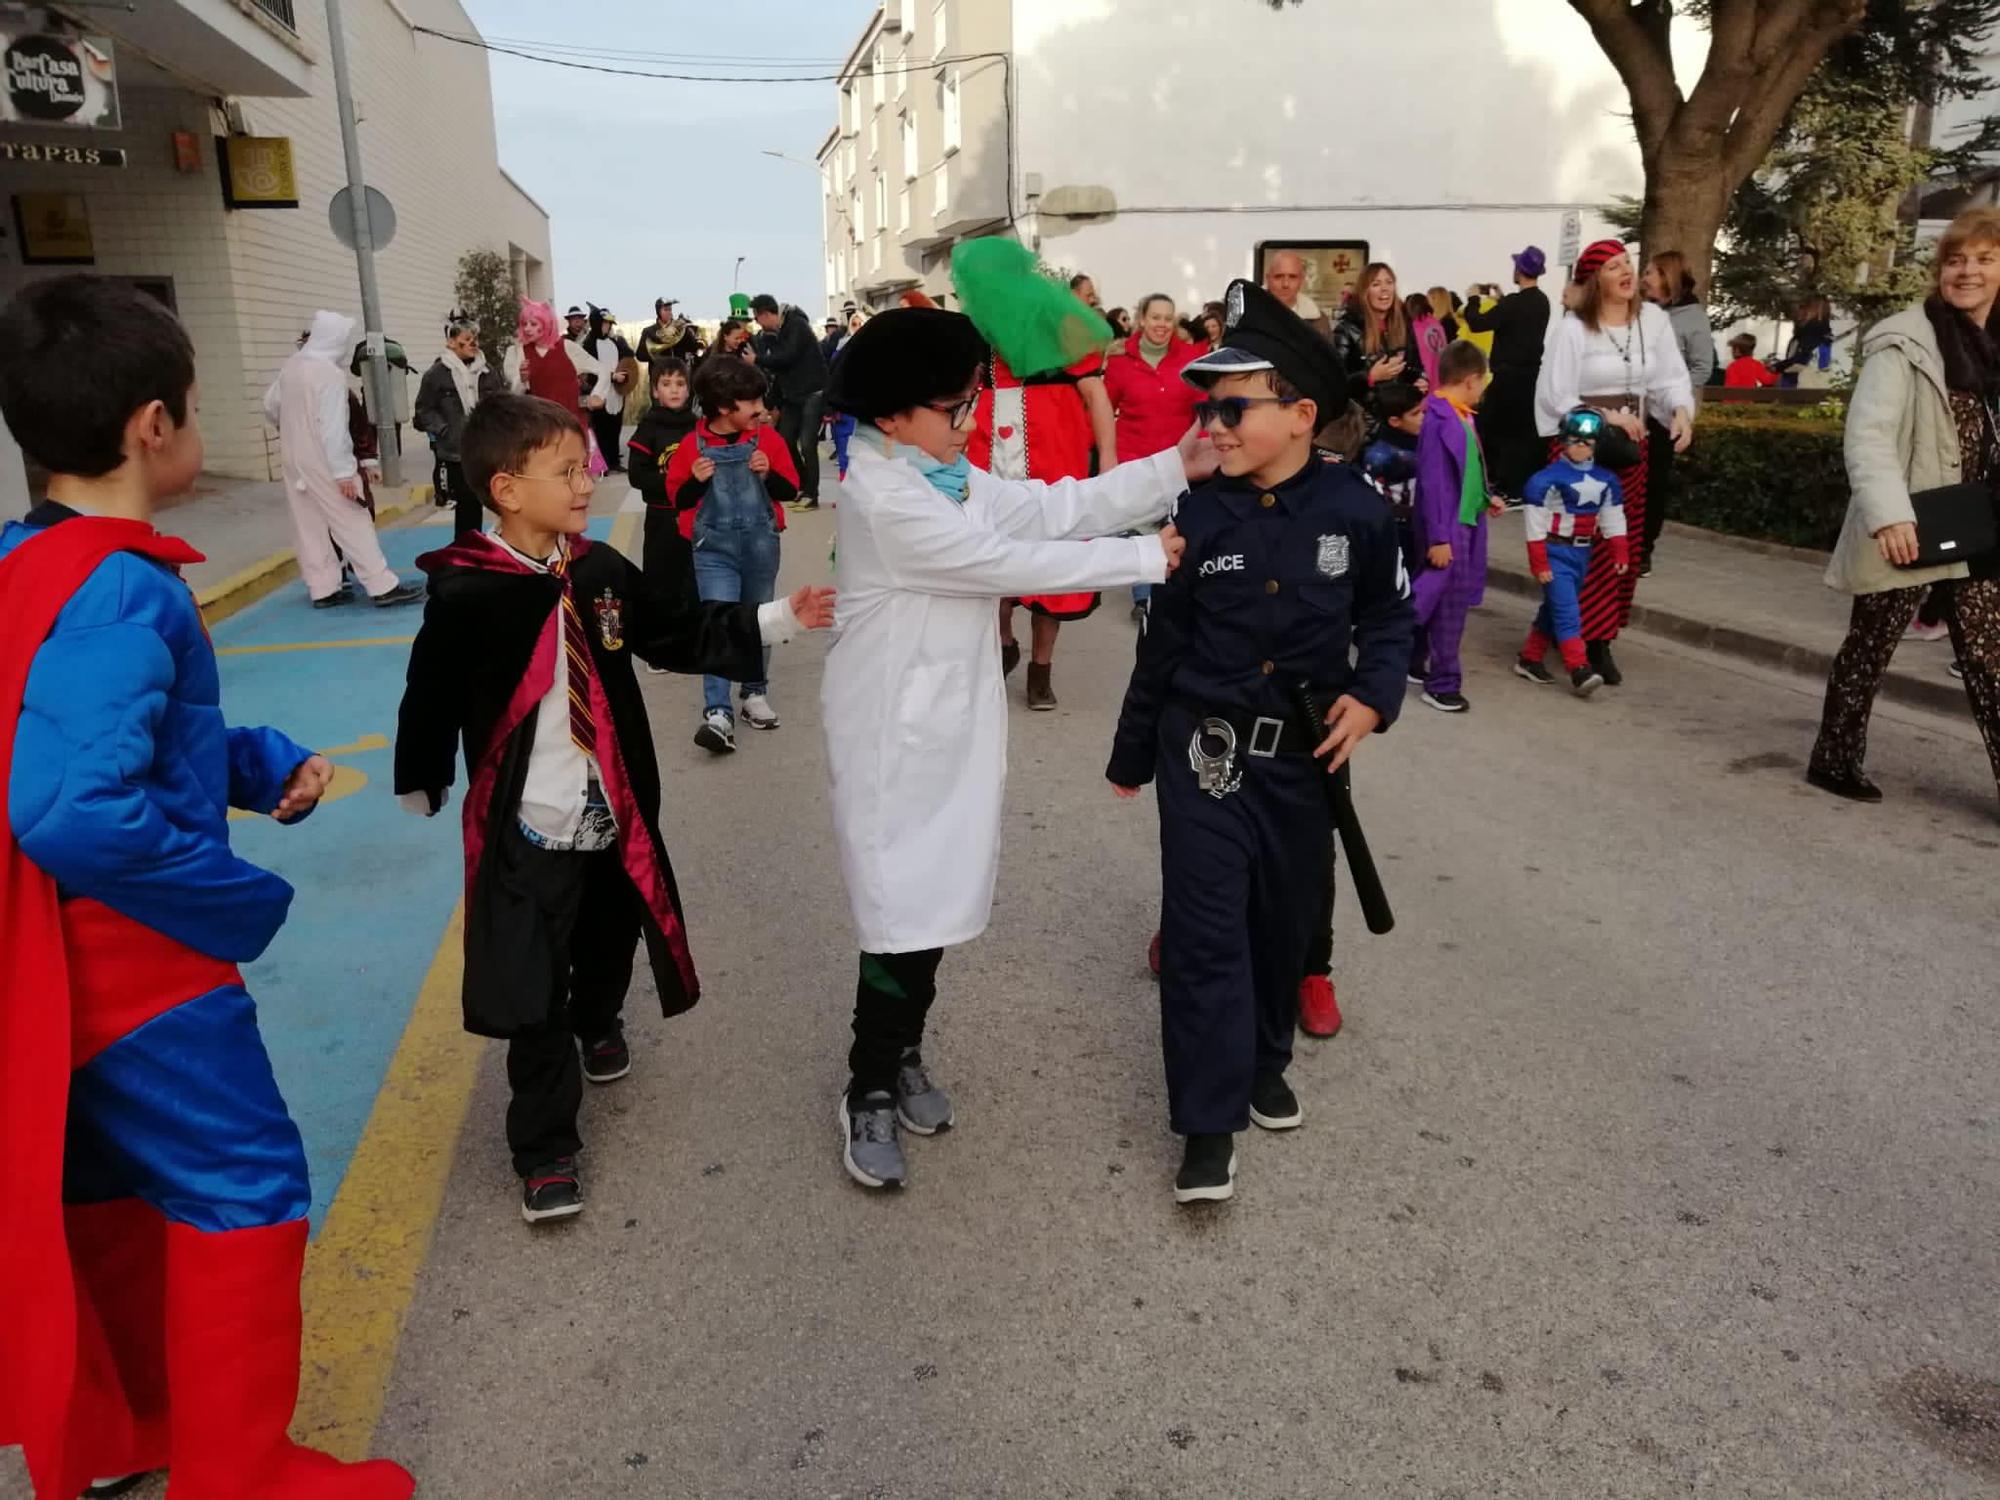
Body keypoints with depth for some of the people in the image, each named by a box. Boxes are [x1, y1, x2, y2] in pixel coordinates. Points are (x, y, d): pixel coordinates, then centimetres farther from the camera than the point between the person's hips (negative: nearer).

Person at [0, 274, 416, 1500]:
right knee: (245, 1201, 4)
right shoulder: (122, 590, -25)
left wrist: (265, 764, 3)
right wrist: (248, 902, -21)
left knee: (109, 1195, 23)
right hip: (141, 967, -10)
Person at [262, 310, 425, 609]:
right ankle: (383, 587, -4)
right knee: (353, 523, -5)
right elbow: (333, 427, -22)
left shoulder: (290, 366, 7)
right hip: (321, 462, -8)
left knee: (309, 526, 10)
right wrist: (343, 471, -22)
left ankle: (323, 589, 14)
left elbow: (270, 406, 18)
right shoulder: (331, 373, -18)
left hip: (293, 459, 8)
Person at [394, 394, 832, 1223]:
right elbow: (431, 700, -8)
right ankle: (545, 1148, 16)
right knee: (534, 993, 0)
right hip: (526, 828, -5)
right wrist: (421, 790, 2)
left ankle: (597, 1025, 58)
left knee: (609, 943, 26)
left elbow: (686, 633, 4)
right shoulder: (465, 594, -18)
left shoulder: (602, 571, -3)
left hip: (616, 813, 5)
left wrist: (780, 619, -2)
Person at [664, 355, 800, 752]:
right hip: (714, 548, -3)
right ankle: (717, 713, -15)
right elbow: (678, 498, 3)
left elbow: (790, 489, 4)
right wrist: (696, 480, -16)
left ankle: (755, 693, 35)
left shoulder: (768, 438, 1)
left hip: (761, 545, 3)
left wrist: (769, 474, -15)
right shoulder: (692, 445, -5)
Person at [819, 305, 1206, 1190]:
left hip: (953, 727, 8)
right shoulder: (884, 499, -20)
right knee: (906, 913, -3)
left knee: (939, 902, 15)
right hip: (894, 741, -8)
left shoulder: (949, 478, 9)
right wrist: (1147, 558, -13)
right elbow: (1013, 563, -20)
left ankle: (901, 1056, 32)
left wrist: (1175, 468, -5)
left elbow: (1051, 509, 3)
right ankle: (869, 1093, 14)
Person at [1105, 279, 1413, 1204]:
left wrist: (1372, 694, -13)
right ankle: (1210, 1123, 4)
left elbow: (1385, 618, 7)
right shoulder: (1198, 516, -7)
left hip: (1304, 754, 2)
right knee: (1206, 929, -5)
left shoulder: (1356, 511, -7)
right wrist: (1132, 754, 8)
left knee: (1286, 919, 16)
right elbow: (1163, 644, 2)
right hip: (1205, 750, -1)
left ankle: (1264, 1062, 40)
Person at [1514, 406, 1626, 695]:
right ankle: (1580, 670, -18)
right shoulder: (1548, 479, -14)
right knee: (1567, 611, -13)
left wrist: (1620, 552, 6)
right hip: (1555, 552, -7)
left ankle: (1529, 659, 26)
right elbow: (1536, 524, -14)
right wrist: (1539, 564, -15)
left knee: (1554, 608, 14)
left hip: (1582, 553, 7)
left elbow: (1613, 520, 13)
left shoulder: (1606, 480, 6)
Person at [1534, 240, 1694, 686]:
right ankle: (1592, 642, 2)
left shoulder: (1653, 319, 2)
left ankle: (1599, 636, 21)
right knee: (1587, 550, -7)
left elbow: (1670, 378, 3)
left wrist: (1681, 412, -17)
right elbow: (1554, 396, -12)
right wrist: (1607, 418, -18)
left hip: (1631, 448, 5)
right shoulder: (1573, 327, -10)